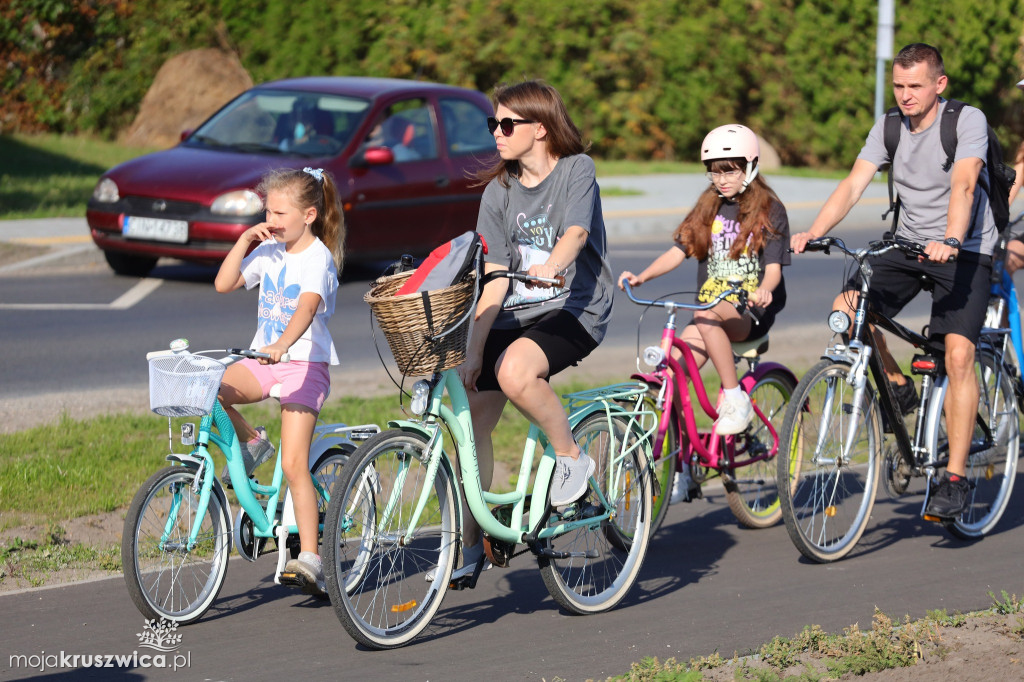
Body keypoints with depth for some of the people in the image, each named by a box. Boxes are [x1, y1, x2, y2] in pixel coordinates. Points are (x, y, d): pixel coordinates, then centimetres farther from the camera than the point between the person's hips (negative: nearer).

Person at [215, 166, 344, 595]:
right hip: (264, 359, 6)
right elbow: (224, 284, 7)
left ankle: (309, 557, -13)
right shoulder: (269, 250, 9)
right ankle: (250, 443, 2)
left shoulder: (318, 258, -12)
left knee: (293, 464, -14)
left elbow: (307, 306, -29)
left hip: (305, 362, -6)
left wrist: (283, 345, -46)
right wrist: (245, 240, -3)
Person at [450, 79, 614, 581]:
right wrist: (474, 349, -2)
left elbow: (575, 233, -22)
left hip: (576, 307, -6)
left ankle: (571, 457, -11)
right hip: (516, 313, 6)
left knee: (514, 371, -35)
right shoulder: (498, 191, 9)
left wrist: (550, 266, -44)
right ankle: (470, 544, 10)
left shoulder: (576, 170, -3)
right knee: (473, 420, -3)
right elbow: (494, 279, 6)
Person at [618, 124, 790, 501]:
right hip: (711, 307, 5)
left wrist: (764, 290, -33)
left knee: (707, 317, -38)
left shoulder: (769, 210, -1)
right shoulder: (708, 209, 13)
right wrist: (642, 276, -11)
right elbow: (679, 251, 6)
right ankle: (677, 470, -8)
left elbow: (774, 266, -10)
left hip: (751, 312, -5)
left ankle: (735, 398, -23)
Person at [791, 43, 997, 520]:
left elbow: (963, 185, -29)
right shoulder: (888, 128, 1)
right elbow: (853, 185, -8)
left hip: (964, 249, -5)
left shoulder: (968, 121, -14)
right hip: (908, 244, 5)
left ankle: (955, 478, -15)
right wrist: (811, 235, -24)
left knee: (958, 353, -21)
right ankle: (897, 387, 9)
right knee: (846, 309, -18)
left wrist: (951, 241, -46)